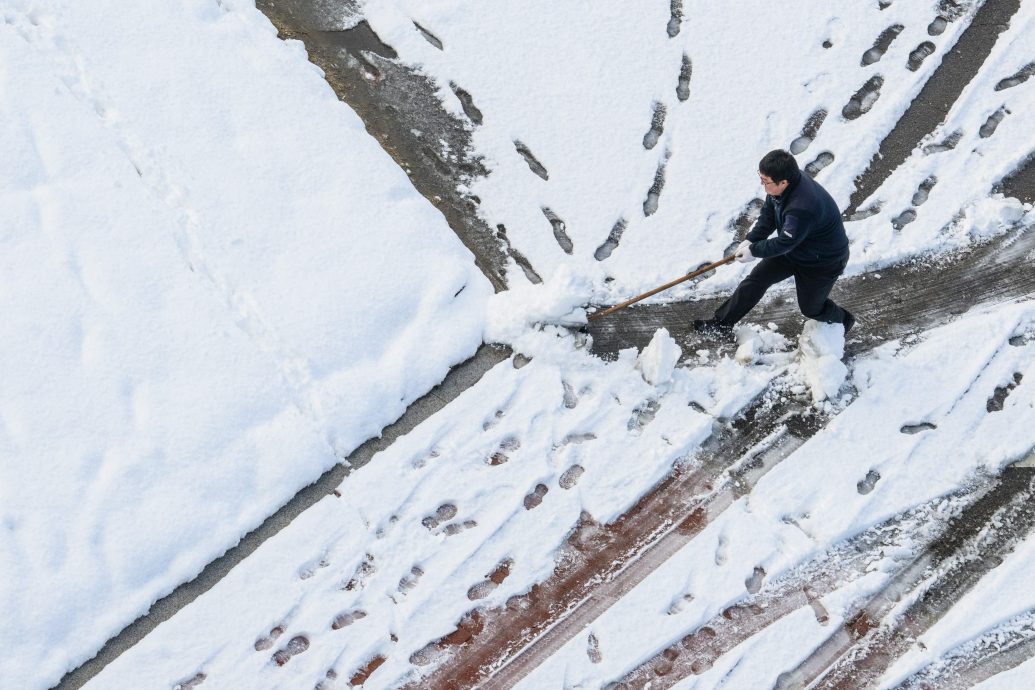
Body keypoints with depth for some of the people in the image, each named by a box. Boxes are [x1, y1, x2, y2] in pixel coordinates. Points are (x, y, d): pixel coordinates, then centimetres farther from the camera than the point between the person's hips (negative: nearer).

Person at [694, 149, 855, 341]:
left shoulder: (802, 209, -43)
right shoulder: (779, 187, -17)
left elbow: (784, 243, -31)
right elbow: (768, 215, 0)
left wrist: (753, 251, -18)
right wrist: (751, 240, -10)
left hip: (822, 262, -7)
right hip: (792, 247, 8)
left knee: (810, 307, 12)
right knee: (756, 279, 3)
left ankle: (842, 320, 44)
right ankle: (722, 325, 11)